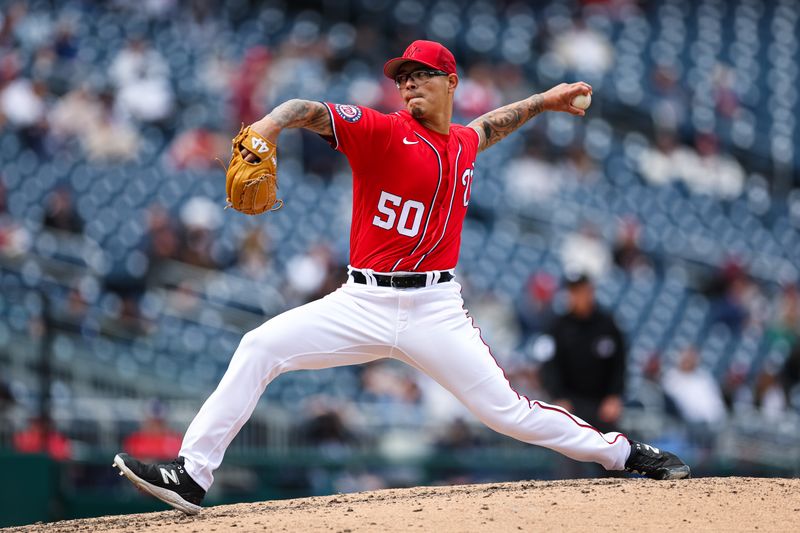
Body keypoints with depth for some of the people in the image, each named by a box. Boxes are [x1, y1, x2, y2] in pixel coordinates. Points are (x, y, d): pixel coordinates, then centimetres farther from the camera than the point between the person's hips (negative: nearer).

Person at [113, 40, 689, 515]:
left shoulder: (463, 145, 10)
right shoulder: (383, 132, -5)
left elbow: (486, 126, 37)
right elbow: (310, 110, -21)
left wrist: (544, 101, 39)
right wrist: (268, 126, -41)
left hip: (435, 311, 2)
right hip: (364, 303, -2)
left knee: (507, 411, -2)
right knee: (261, 347, -17)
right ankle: (192, 474, -15)